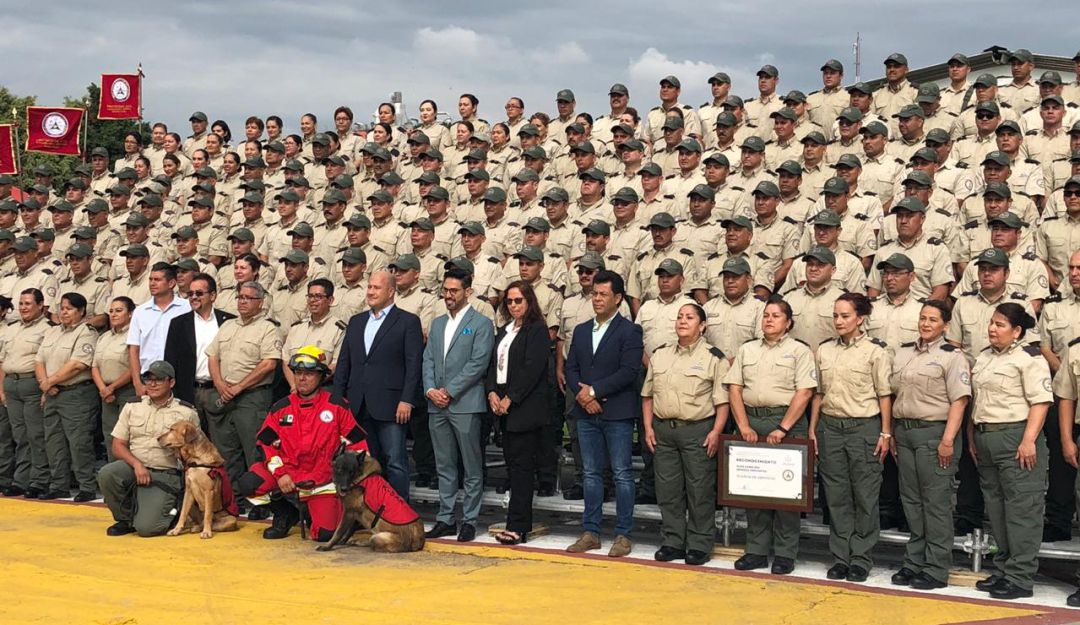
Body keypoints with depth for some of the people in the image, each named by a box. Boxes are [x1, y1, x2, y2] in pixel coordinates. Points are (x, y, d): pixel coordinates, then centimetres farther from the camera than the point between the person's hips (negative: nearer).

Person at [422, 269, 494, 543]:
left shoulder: (481, 324, -2)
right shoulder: (437, 323, 18)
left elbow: (478, 363, -11)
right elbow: (428, 360, 14)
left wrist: (449, 391, -13)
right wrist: (430, 390, -3)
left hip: (465, 405, -6)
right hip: (436, 406, 6)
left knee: (472, 468, 0)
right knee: (444, 467, 11)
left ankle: (469, 520, 7)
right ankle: (445, 519, 17)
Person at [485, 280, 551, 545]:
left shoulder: (537, 330, -6)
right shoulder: (503, 331, 18)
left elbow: (532, 369, -15)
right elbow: (493, 363, 14)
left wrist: (509, 399, -15)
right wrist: (492, 392, -3)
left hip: (525, 408, -8)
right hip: (503, 406, 8)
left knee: (522, 466, -8)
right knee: (512, 463, 9)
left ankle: (517, 527, -9)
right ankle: (522, 522, 15)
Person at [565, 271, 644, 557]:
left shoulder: (629, 331, -4)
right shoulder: (581, 330, 15)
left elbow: (629, 372, -14)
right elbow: (571, 369, 11)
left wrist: (594, 391, -14)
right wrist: (581, 394, -8)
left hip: (617, 414, -6)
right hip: (586, 413, 6)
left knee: (622, 474, 0)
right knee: (591, 474, 10)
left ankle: (623, 534, 6)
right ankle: (591, 533, 17)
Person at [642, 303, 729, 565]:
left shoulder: (713, 357, -2)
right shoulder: (660, 355, 12)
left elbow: (722, 400, -6)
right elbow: (648, 395, 16)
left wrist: (716, 431, -14)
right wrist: (648, 427, 8)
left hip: (698, 429, -5)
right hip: (663, 429, 5)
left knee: (700, 490, 0)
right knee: (667, 490, 9)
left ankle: (699, 545, 10)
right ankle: (673, 542, 19)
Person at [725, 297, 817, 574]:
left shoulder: (799, 351, 2)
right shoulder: (746, 350, 14)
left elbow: (804, 393, -7)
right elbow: (734, 389, 8)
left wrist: (783, 429, -15)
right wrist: (744, 426, -4)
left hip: (787, 422, -4)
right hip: (751, 421, 4)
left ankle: (785, 554, 6)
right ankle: (756, 551, 13)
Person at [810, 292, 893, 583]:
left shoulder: (875, 351, -4)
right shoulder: (824, 350, 8)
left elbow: (884, 395, -4)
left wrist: (885, 433, -7)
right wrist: (812, 429, 10)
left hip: (864, 427, -4)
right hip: (830, 427, 4)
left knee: (865, 496, 1)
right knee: (836, 496, 7)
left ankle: (861, 557, 10)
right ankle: (840, 556, 15)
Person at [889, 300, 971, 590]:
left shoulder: (952, 356, -4)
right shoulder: (903, 352, 14)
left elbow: (959, 401, -11)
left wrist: (948, 440, -18)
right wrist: (893, 434, 13)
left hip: (934, 433, -6)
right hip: (904, 432, 6)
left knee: (936, 502, -2)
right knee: (911, 500, 11)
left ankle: (936, 569, 3)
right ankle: (914, 563, 19)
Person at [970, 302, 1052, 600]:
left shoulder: (1029, 358, -7)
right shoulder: (983, 357, 17)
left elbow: (1041, 400, -15)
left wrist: (1029, 440, -22)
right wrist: (972, 437, 18)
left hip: (1016, 438, -8)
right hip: (985, 439, 8)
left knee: (1021, 509, -5)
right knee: (996, 509, 13)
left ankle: (1020, 578, -2)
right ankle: (1003, 570, 23)